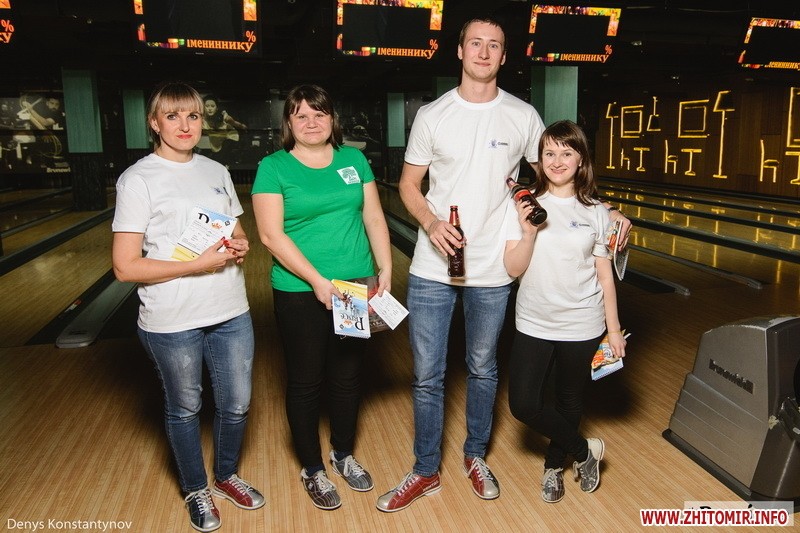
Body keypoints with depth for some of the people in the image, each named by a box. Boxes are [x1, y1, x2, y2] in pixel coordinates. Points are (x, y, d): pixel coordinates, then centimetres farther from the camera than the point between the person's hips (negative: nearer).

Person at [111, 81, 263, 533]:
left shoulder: (216, 171, 6)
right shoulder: (138, 180, -10)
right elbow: (126, 267, -13)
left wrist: (240, 247, -6)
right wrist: (198, 264, -21)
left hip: (231, 313, 5)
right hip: (172, 322, -4)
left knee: (236, 405, 15)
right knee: (185, 409, 16)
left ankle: (227, 476, 43)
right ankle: (197, 491, 40)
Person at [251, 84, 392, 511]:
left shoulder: (354, 159, 6)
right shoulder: (273, 167, -5)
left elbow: (374, 218, 7)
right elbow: (271, 235, -13)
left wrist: (385, 269, -3)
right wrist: (317, 280, -19)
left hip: (356, 289, 4)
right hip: (301, 294, -3)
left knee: (347, 378, 16)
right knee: (305, 383, 10)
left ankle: (343, 455, 39)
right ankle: (312, 470, 30)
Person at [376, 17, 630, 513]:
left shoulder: (524, 116, 1)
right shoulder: (432, 115, 1)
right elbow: (409, 184, 4)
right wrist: (430, 222, -16)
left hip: (491, 271, 0)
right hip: (432, 269, 0)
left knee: (483, 370, 15)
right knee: (427, 377, 7)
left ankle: (476, 456, 38)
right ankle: (426, 472, 26)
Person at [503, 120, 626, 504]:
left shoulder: (595, 212, -3)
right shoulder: (526, 205, -5)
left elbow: (605, 275, 2)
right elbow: (514, 269, -8)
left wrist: (613, 328, 3)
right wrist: (529, 233, -23)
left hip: (581, 326, 0)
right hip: (533, 324, 0)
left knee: (570, 401, 14)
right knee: (523, 404, -2)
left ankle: (553, 466, 41)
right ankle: (584, 450, 24)